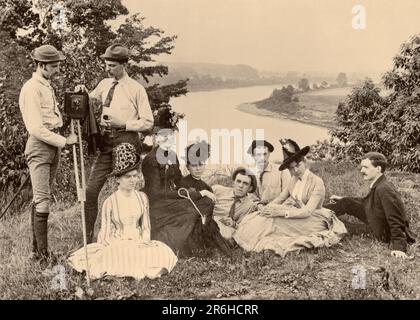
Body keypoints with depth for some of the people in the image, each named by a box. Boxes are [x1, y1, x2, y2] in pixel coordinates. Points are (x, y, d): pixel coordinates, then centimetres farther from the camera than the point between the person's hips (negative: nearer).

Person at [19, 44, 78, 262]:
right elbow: (35, 128, -17)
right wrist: (64, 141, -16)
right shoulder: (31, 89, -11)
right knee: (42, 200, -9)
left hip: (53, 146, 9)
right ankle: (43, 254, -4)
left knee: (41, 199, 11)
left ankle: (37, 250, 18)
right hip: (39, 147, -9)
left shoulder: (48, 86, 18)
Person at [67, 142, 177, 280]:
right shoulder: (110, 202, -7)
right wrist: (120, 246, -15)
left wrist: (143, 242, -7)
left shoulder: (142, 198, 4)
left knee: (163, 252, -23)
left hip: (139, 242, 4)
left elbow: (146, 226, 10)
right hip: (116, 244, -4)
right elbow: (106, 234, -3)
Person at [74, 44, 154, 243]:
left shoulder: (136, 89, -6)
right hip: (106, 142, 5)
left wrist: (123, 124, -16)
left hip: (127, 141, -5)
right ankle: (87, 239, 10)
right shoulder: (104, 85, 10)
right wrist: (82, 93, 6)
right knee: (91, 190, 0)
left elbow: (147, 122, -7)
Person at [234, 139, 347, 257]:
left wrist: (281, 212, -31)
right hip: (295, 214, 7)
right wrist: (265, 208, -10)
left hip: (311, 220, -7)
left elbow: (307, 211, -24)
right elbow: (281, 197, 9)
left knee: (273, 219, -25)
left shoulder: (317, 182, -18)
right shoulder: (294, 180, 4)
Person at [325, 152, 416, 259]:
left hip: (386, 235, -9)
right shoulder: (377, 185, -1)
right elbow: (366, 201, 20)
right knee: (346, 203, 6)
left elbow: (396, 221, -30)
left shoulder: (384, 189, -30)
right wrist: (343, 199, 24)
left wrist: (399, 247, -32)